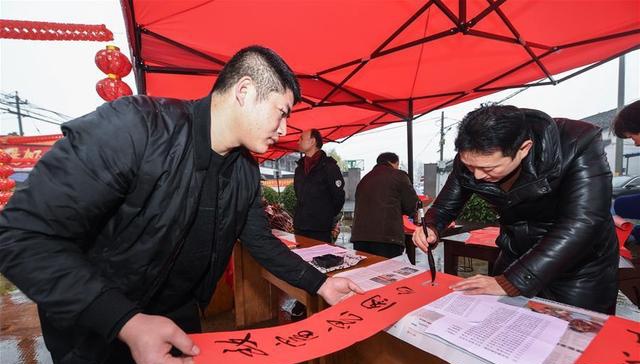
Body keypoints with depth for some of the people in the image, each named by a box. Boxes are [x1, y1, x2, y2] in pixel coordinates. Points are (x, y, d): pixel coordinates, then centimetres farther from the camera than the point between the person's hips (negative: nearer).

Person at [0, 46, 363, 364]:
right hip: (98, 331, -5)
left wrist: (319, 283, -1)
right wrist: (128, 323, -33)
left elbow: (261, 241, 2)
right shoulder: (135, 125, -29)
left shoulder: (247, 172, -8)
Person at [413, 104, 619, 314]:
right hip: (514, 259, 4)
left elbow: (580, 225, -35)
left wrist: (511, 282, -37)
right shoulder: (470, 157, -17)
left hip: (580, 270, -3)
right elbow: (446, 205, -4)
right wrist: (431, 228, -26)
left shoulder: (579, 145, -29)